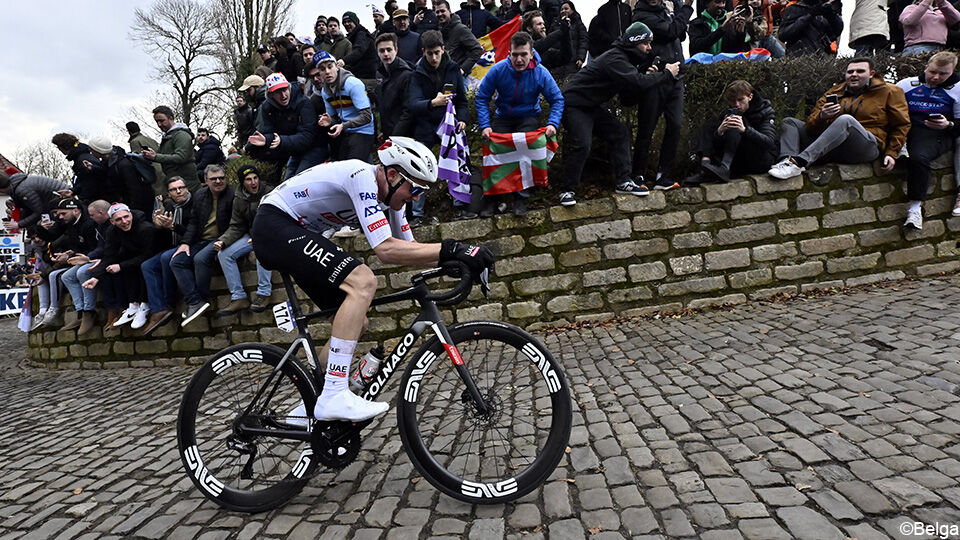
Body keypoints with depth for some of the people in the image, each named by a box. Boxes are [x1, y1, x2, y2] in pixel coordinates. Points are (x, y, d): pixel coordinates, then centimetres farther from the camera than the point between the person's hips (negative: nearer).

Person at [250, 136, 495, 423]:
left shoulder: (388, 194, 4)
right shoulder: (363, 176, -25)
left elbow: (408, 248, 6)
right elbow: (386, 249, -33)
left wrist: (453, 259, -9)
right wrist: (450, 249, -35)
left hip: (297, 232, 10)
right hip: (274, 225, -10)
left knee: (356, 323, 5)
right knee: (363, 281, -29)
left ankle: (310, 408, 15)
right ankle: (333, 396, -28)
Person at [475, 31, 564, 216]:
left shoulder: (540, 73, -13)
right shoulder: (498, 70, -13)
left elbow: (557, 100, -4)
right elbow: (481, 98, -7)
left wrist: (553, 124, -21)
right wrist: (485, 126, -19)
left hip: (529, 116, -1)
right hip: (503, 117, 1)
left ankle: (520, 196, -21)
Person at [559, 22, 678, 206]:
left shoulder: (624, 57, 11)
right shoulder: (615, 59, -21)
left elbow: (629, 90, 11)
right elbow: (637, 83, -32)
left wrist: (646, 77, -7)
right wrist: (666, 74, -20)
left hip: (593, 105, 10)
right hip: (575, 104, -10)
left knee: (620, 132, 4)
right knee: (582, 144, -22)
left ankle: (623, 182, 6)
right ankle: (568, 190, -10)